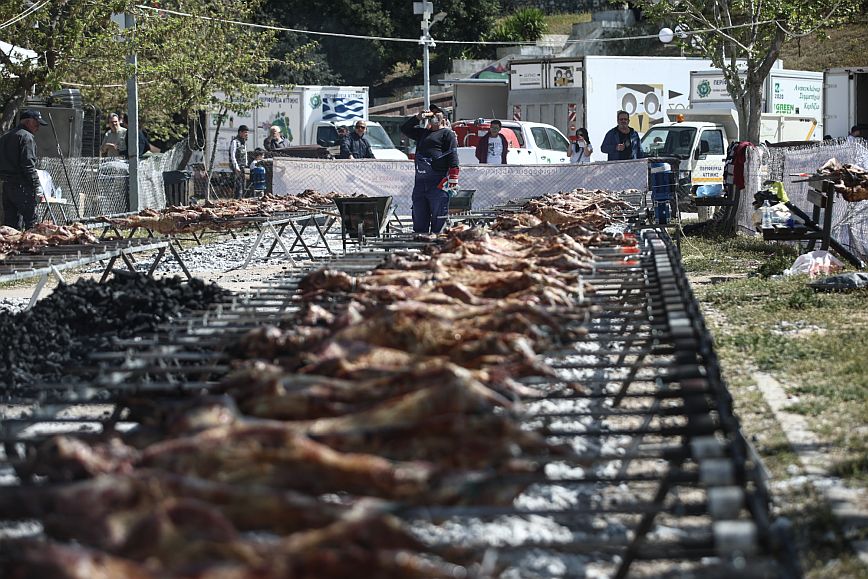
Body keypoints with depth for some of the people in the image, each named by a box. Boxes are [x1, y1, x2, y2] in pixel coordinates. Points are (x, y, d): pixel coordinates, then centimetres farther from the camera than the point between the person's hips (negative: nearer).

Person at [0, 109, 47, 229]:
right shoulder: (26, 137, -9)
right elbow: (28, 164, -17)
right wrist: (36, 185, -15)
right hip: (22, 187, -8)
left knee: (10, 223, 9)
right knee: (31, 221, -7)